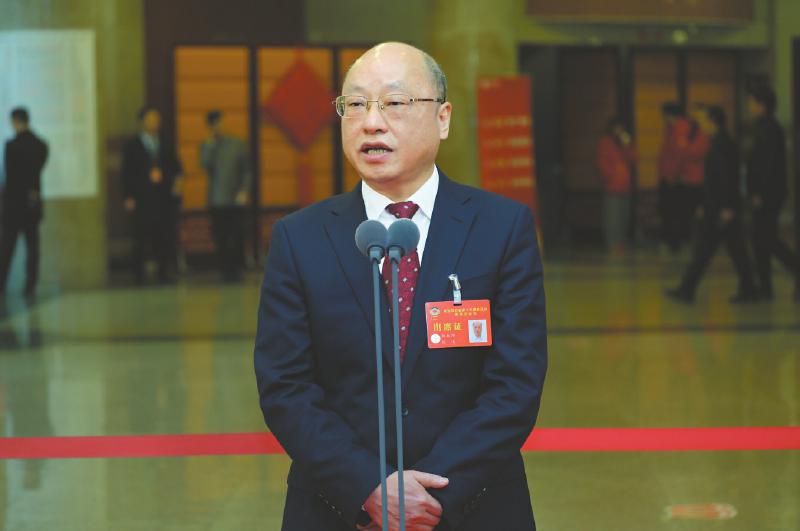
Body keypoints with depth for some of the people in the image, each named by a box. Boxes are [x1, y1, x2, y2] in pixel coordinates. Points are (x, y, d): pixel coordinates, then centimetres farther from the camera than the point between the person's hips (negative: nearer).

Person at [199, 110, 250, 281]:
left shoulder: (237, 145, 7)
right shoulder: (207, 146, 7)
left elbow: (246, 170, 7)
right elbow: (205, 164, -11)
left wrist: (244, 191, -5)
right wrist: (211, 144, -13)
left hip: (236, 201, 0)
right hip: (216, 201, 0)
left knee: (237, 237, -4)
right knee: (220, 238, -3)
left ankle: (237, 270, 5)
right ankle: (225, 270, 3)